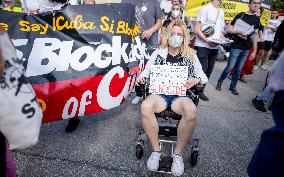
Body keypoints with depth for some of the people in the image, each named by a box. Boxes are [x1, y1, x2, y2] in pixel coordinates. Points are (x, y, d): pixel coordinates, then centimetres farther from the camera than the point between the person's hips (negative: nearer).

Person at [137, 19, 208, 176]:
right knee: (145, 107, -34)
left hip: (180, 94, 0)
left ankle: (177, 153, -13)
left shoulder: (191, 55, 14)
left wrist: (197, 79, -10)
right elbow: (146, 72, 15)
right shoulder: (158, 53, 13)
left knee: (191, 111, -35)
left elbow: (204, 77, 14)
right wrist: (141, 77, -8)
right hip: (160, 93, 0)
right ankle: (156, 150, -13)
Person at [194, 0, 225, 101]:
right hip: (202, 46, -7)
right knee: (202, 69, -7)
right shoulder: (206, 9, -7)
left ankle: (200, 91, 19)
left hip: (214, 47, 7)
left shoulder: (221, 12, 16)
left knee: (209, 70, 7)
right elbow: (197, 29, -11)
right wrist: (207, 40, -21)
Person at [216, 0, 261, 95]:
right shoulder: (241, 15, -4)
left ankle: (233, 87, 22)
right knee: (230, 67, -4)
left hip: (246, 49, 5)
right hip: (236, 47, -5)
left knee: (238, 69, 10)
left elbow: (255, 36, 10)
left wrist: (254, 51, 7)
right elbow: (229, 29, -6)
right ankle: (219, 82, 16)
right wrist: (239, 32, -23)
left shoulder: (257, 19, 10)